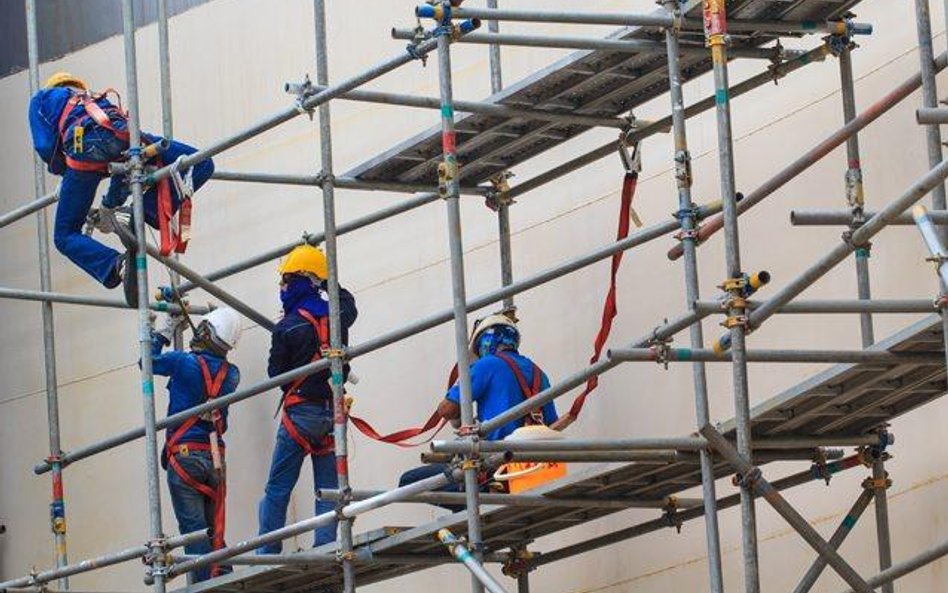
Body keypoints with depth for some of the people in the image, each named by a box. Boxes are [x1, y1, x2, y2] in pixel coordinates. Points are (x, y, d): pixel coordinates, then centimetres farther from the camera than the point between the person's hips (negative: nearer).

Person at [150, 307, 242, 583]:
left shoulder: (183, 362, -9)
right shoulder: (231, 374, 5)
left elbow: (148, 361, 8)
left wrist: (166, 330, 20)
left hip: (184, 455, -5)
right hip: (215, 456, 5)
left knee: (193, 528, -6)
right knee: (215, 530, 9)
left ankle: (205, 583, -12)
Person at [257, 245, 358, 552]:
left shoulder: (287, 328, -13)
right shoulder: (337, 317, 2)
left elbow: (276, 374, -4)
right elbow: (347, 302, 26)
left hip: (301, 411, -5)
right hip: (333, 411, 5)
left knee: (277, 490, 2)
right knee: (328, 489, 7)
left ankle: (268, 552, 0)